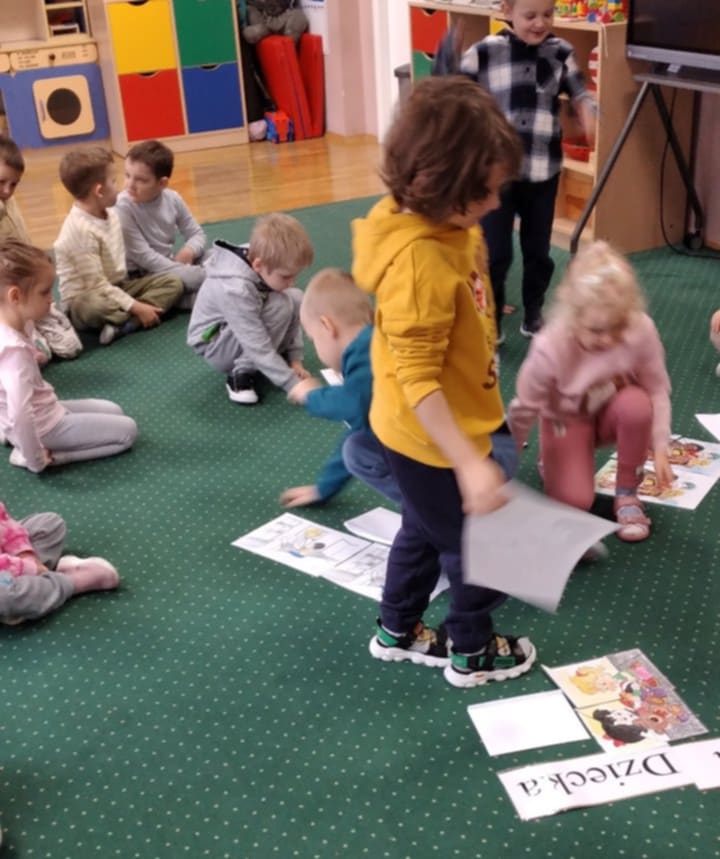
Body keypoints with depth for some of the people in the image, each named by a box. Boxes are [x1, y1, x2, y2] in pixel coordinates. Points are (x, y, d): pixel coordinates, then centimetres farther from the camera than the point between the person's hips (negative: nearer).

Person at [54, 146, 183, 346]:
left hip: (118, 287, 9)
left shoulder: (109, 213, 2)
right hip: (84, 300, -9)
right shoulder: (81, 230, -24)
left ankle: (122, 323, -22)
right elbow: (97, 285, -25)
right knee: (94, 307, -44)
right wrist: (136, 307, -25)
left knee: (173, 282, -5)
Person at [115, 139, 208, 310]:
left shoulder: (172, 198, -3)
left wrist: (189, 250, -19)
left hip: (169, 264, 7)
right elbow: (143, 256, -23)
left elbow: (197, 234, 6)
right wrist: (186, 272, -23)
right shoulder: (123, 207, -21)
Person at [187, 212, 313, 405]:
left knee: (296, 299, -9)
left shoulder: (265, 268, -15)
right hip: (215, 346, -8)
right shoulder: (236, 289, -37)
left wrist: (295, 360, -8)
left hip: (248, 331, 8)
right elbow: (259, 347, -35)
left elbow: (293, 316, -3)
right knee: (281, 305, -28)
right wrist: (294, 385, -33)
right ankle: (241, 373, -18)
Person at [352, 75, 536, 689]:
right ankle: (472, 653, 35)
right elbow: (417, 381, -31)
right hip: (432, 440, -9)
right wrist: (470, 465, -33)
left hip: (449, 427, 9)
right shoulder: (420, 262, -32)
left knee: (425, 530, 26)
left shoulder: (451, 226, -3)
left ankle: (399, 632, 47)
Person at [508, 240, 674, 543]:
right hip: (567, 421, -2)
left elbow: (657, 389, -15)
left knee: (636, 404, -35)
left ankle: (626, 495, -10)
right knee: (575, 500, -23)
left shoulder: (642, 330, -28)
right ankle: (552, 464, 16)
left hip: (612, 414, 2)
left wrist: (660, 449, -21)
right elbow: (524, 410, -23)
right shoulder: (550, 348, -34)